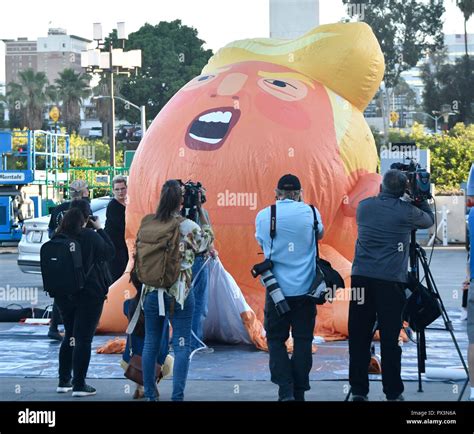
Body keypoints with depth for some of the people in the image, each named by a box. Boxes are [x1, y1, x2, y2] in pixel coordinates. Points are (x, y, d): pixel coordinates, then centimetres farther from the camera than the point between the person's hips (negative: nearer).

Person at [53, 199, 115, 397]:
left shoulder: (58, 237, -1)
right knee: (84, 338, 0)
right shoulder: (91, 237, -15)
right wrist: (100, 228, 5)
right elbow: (109, 251, -1)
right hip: (89, 293, -5)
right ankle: (79, 385, 0)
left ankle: (64, 381, 21)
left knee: (70, 336, 19)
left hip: (63, 294, 5)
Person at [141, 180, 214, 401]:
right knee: (182, 345, 1)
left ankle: (150, 394, 17)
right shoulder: (188, 227, -11)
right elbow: (207, 240, 9)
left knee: (151, 342, 12)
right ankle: (177, 396, -5)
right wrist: (200, 210, 10)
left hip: (152, 291, 4)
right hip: (180, 292, -3)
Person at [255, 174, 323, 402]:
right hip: (306, 288, 1)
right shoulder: (310, 212, -1)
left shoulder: (263, 216, -2)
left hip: (277, 288, -1)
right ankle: (299, 392, 8)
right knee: (303, 340, 8)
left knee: (276, 339, 8)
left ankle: (286, 391, -6)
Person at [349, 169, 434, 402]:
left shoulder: (364, 206, 9)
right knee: (390, 339, 0)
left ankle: (358, 391, 7)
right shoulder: (406, 211, -1)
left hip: (361, 276, 3)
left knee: (359, 337, 5)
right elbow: (429, 220, 19)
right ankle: (393, 393, 4)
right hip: (391, 280, -3)